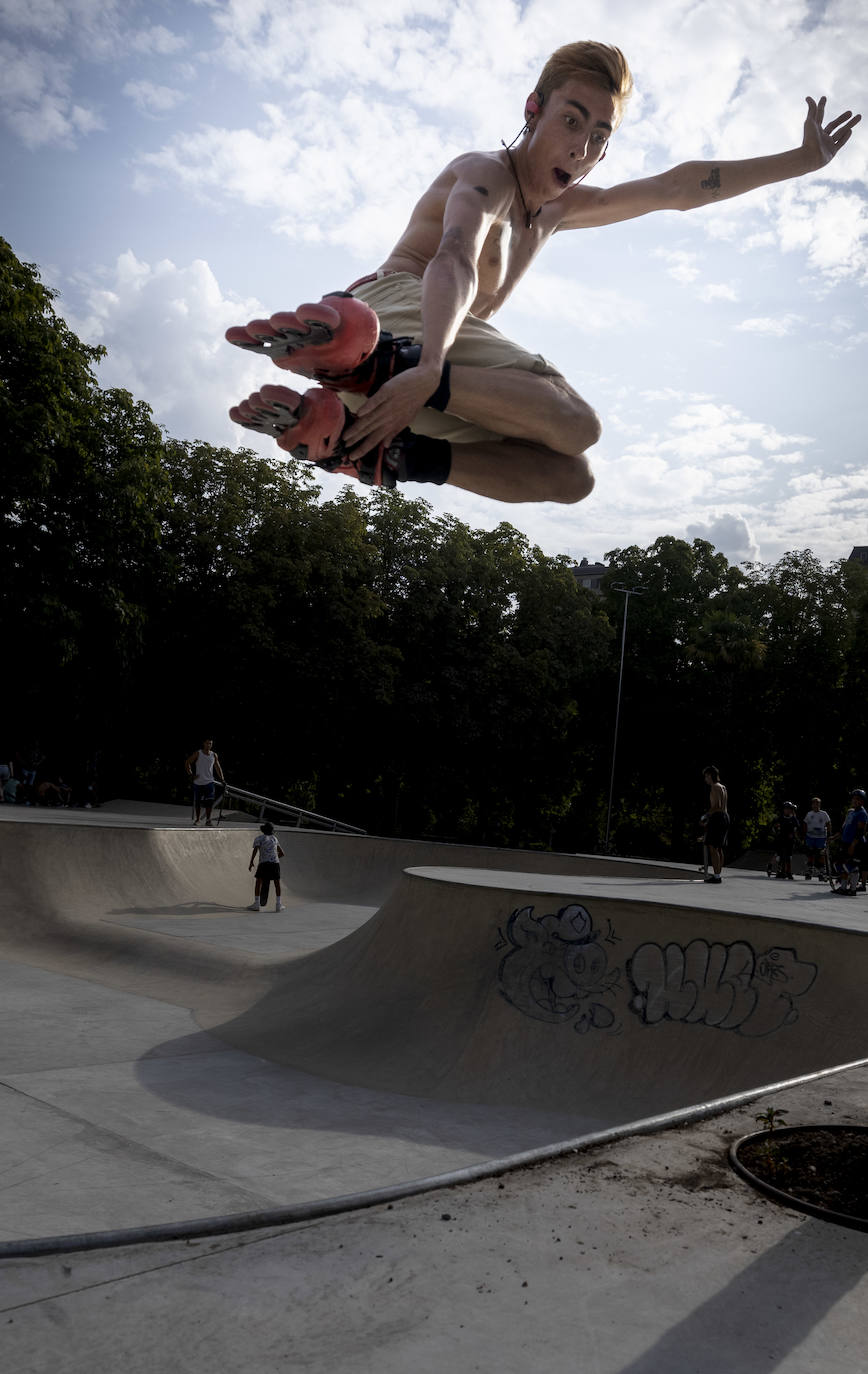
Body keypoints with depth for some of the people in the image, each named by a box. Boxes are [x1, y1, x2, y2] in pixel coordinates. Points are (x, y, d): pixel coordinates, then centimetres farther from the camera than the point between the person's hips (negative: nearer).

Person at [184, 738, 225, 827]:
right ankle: (197, 819, 22)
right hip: (198, 782, -1)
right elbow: (187, 763, 3)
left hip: (209, 782, 1)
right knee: (197, 802, 6)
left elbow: (217, 768, 18)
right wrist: (190, 774, -6)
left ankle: (208, 820, -8)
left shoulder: (214, 755, 8)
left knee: (209, 801, -13)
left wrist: (221, 778, 8)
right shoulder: (198, 753, 0)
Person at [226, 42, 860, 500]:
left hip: (427, 353, 9)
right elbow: (453, 257, -22)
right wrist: (428, 365, -43)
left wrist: (800, 160, 28)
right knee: (577, 424, -23)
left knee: (569, 475, 5)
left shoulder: (557, 209, 28)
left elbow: (678, 188, 29)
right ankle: (373, 361, -36)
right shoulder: (485, 173, 1)